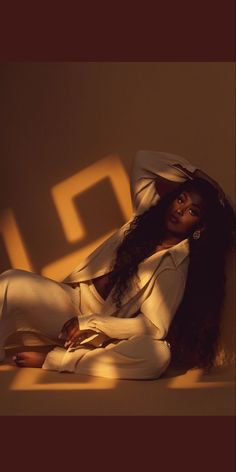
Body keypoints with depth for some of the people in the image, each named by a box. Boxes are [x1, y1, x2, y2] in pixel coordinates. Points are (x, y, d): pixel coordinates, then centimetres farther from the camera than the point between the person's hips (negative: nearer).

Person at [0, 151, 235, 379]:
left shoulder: (176, 266, -10)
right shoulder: (147, 213, 4)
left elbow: (154, 326, -17)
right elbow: (143, 159, 9)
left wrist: (90, 324, -18)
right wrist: (192, 173, 3)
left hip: (104, 335, -4)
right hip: (74, 300, 5)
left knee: (159, 354, -36)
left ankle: (53, 359, -28)